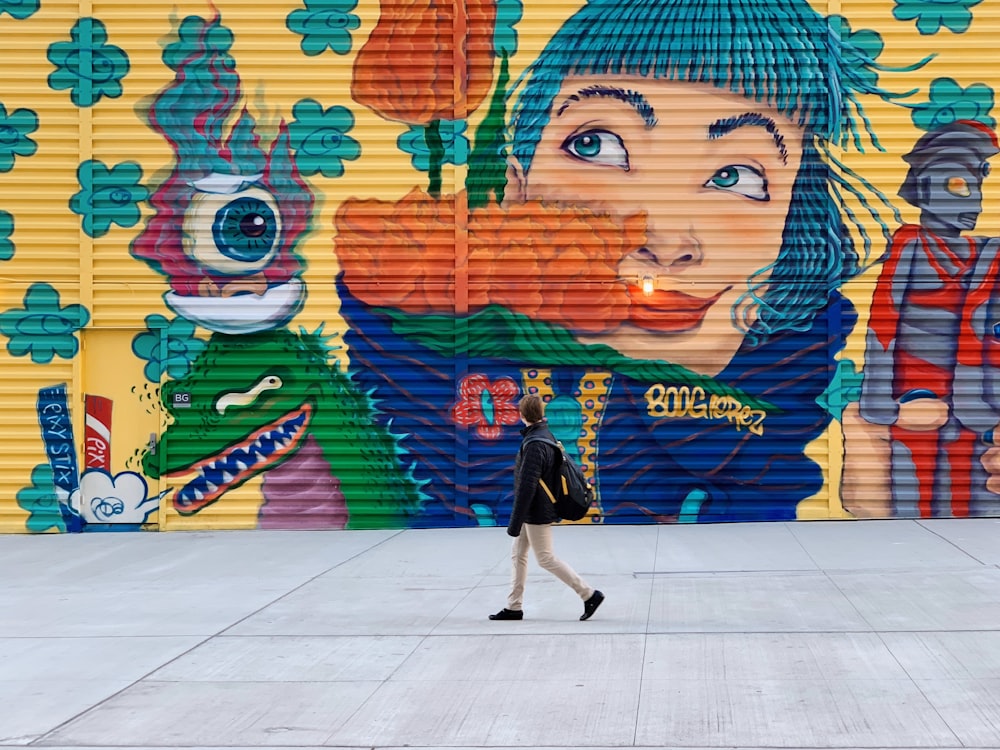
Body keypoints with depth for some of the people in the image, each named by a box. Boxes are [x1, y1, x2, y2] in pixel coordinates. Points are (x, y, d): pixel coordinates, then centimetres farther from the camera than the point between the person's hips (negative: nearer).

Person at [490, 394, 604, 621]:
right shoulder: (547, 436, 6)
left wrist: (515, 523, -21)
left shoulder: (534, 444, -23)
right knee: (517, 554, 14)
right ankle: (514, 607, 19)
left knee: (546, 558, 0)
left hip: (537, 513, -10)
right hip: (535, 512, 10)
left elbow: (526, 486, -25)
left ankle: (589, 594, 4)